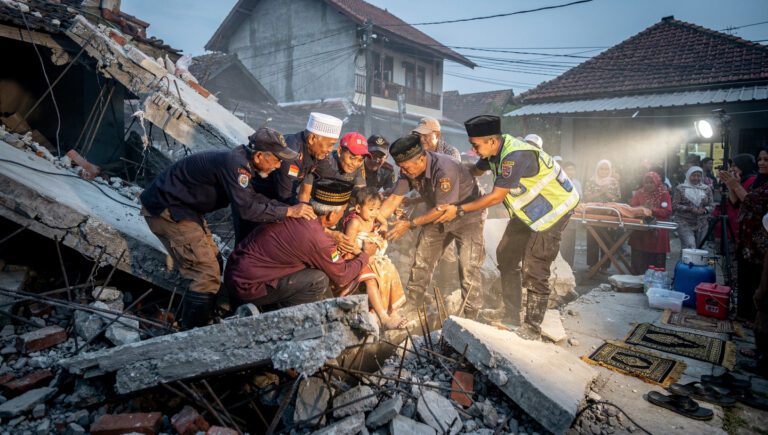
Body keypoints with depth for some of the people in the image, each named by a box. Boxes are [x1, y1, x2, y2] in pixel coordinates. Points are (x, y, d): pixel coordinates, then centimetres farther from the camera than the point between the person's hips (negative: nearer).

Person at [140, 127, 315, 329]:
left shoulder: (241, 161, 4)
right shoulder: (235, 164, -26)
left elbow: (253, 198, 7)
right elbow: (247, 209, -29)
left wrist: (291, 209, -2)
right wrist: (289, 211, -21)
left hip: (180, 205, 10)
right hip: (166, 209, -10)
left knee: (212, 263, 15)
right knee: (207, 273, -10)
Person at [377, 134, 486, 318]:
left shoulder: (445, 169, -35)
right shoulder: (409, 169, -13)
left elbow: (441, 209, -30)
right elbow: (394, 199, -11)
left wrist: (410, 224, -28)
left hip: (467, 215, -7)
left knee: (468, 268, -14)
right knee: (421, 261, 8)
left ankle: (470, 318, -1)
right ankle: (411, 307, 21)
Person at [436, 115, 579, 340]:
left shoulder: (515, 156, -32)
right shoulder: (495, 150, -5)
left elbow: (496, 197, -29)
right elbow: (474, 171, 11)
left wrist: (459, 210, -25)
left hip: (554, 207, -9)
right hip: (528, 209, 10)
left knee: (534, 270, -8)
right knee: (507, 256, 11)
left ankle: (532, 329, 7)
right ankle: (511, 319, 21)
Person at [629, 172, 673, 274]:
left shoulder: (664, 193, 2)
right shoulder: (639, 193, 10)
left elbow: (667, 212, -7)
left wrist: (651, 210, -14)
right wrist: (641, 208, -16)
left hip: (657, 231, -2)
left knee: (656, 259, 1)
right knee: (639, 258, 2)